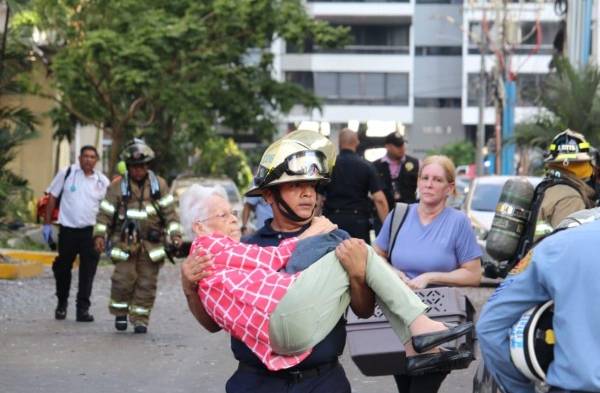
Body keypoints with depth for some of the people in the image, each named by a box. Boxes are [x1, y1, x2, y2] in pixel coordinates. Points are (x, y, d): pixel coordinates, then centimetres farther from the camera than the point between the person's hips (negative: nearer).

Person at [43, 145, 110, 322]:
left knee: (87, 272, -3)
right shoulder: (66, 173, 0)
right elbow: (52, 198, 4)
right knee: (62, 269, 10)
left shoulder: (102, 181, 4)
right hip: (67, 229, -1)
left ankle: (83, 309, 2)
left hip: (90, 231, 1)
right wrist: (47, 223, 0)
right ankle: (62, 304, 29)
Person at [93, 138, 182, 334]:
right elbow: (105, 213, 2)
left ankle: (140, 319, 11)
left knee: (146, 283, 2)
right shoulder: (117, 187, 2)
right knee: (124, 280, -11)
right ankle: (120, 313, 10)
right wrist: (99, 235, -10)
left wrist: (175, 233, -5)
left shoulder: (159, 185, 6)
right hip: (125, 242, -1)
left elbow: (169, 211, 5)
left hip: (151, 244, 1)